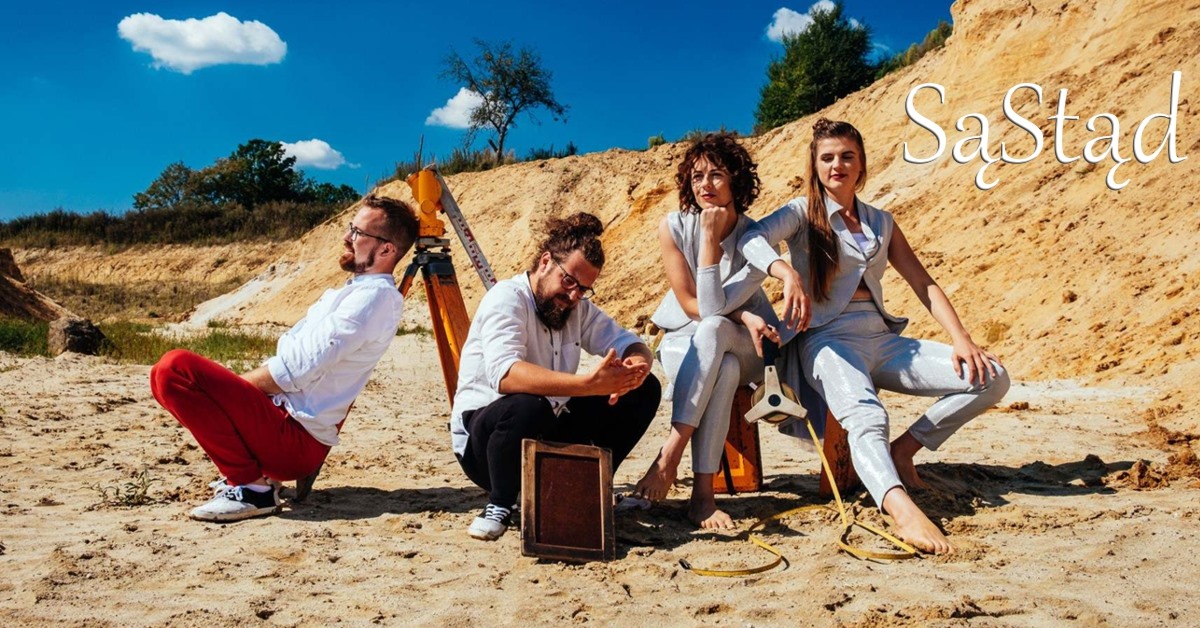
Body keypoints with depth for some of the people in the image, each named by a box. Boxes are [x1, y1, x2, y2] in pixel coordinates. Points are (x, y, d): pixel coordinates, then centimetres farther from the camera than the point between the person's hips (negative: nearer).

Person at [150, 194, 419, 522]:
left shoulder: (375, 296, -14)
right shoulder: (357, 289, 17)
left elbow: (296, 370, -20)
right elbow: (294, 358, 20)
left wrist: (230, 386, -6)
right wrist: (228, 387, 8)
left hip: (296, 439, -10)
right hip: (293, 432, 10)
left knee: (175, 369, -19)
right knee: (172, 371, 23)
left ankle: (250, 485, -14)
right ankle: (255, 470, 14)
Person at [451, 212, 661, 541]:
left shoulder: (578, 307, 5)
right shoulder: (507, 298, -18)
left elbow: (631, 344, 3)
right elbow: (505, 374, -35)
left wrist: (636, 367, -23)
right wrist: (589, 383, -44)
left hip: (549, 432, 7)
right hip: (483, 435, -7)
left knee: (645, 391, -4)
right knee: (528, 406, -41)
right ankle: (500, 506, -14)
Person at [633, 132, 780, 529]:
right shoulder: (673, 227, -10)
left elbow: (712, 309, -25)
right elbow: (690, 305, -11)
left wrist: (711, 236, -25)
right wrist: (742, 316, -23)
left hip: (744, 349, 0)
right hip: (685, 342, 1)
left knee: (712, 330, -38)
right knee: (724, 370, -37)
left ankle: (671, 452, -39)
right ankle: (703, 493, -38)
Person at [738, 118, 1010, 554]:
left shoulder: (881, 222, 20)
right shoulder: (803, 213, 5)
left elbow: (923, 284, 13)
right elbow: (751, 238, -16)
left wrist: (961, 338, -3)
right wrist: (788, 274, -38)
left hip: (882, 339, 6)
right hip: (828, 339, -6)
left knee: (991, 379, -10)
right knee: (867, 418, -36)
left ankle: (904, 449, -1)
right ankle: (902, 510, -57)